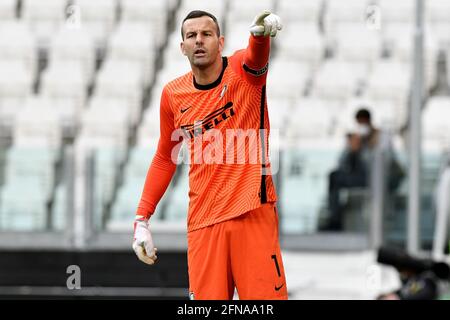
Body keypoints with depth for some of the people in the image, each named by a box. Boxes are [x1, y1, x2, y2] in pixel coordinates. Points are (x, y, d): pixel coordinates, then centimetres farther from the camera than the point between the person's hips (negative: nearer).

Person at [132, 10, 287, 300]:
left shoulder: (242, 70, -2)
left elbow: (256, 59, -27)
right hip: (203, 221, 3)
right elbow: (165, 159, 18)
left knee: (265, 296, -9)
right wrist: (142, 219, 12)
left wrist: (260, 34, -51)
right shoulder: (173, 94, 7)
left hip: (253, 212, -3)